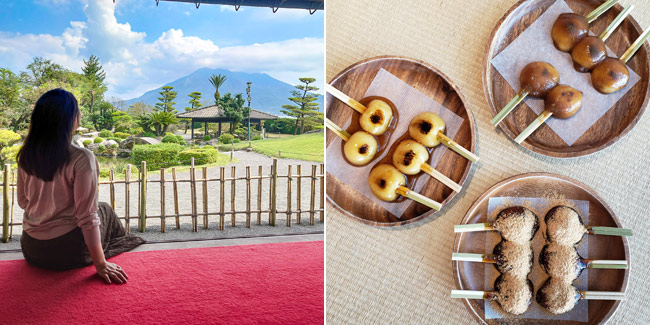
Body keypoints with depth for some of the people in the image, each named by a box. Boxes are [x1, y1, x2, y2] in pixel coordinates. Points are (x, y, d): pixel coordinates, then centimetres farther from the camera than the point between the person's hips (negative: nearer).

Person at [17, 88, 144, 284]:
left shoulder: (26, 155, -5)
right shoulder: (81, 159, -24)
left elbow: (23, 202, 8)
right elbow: (87, 218, -23)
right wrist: (101, 264, -16)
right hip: (67, 252, -5)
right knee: (105, 211, 24)